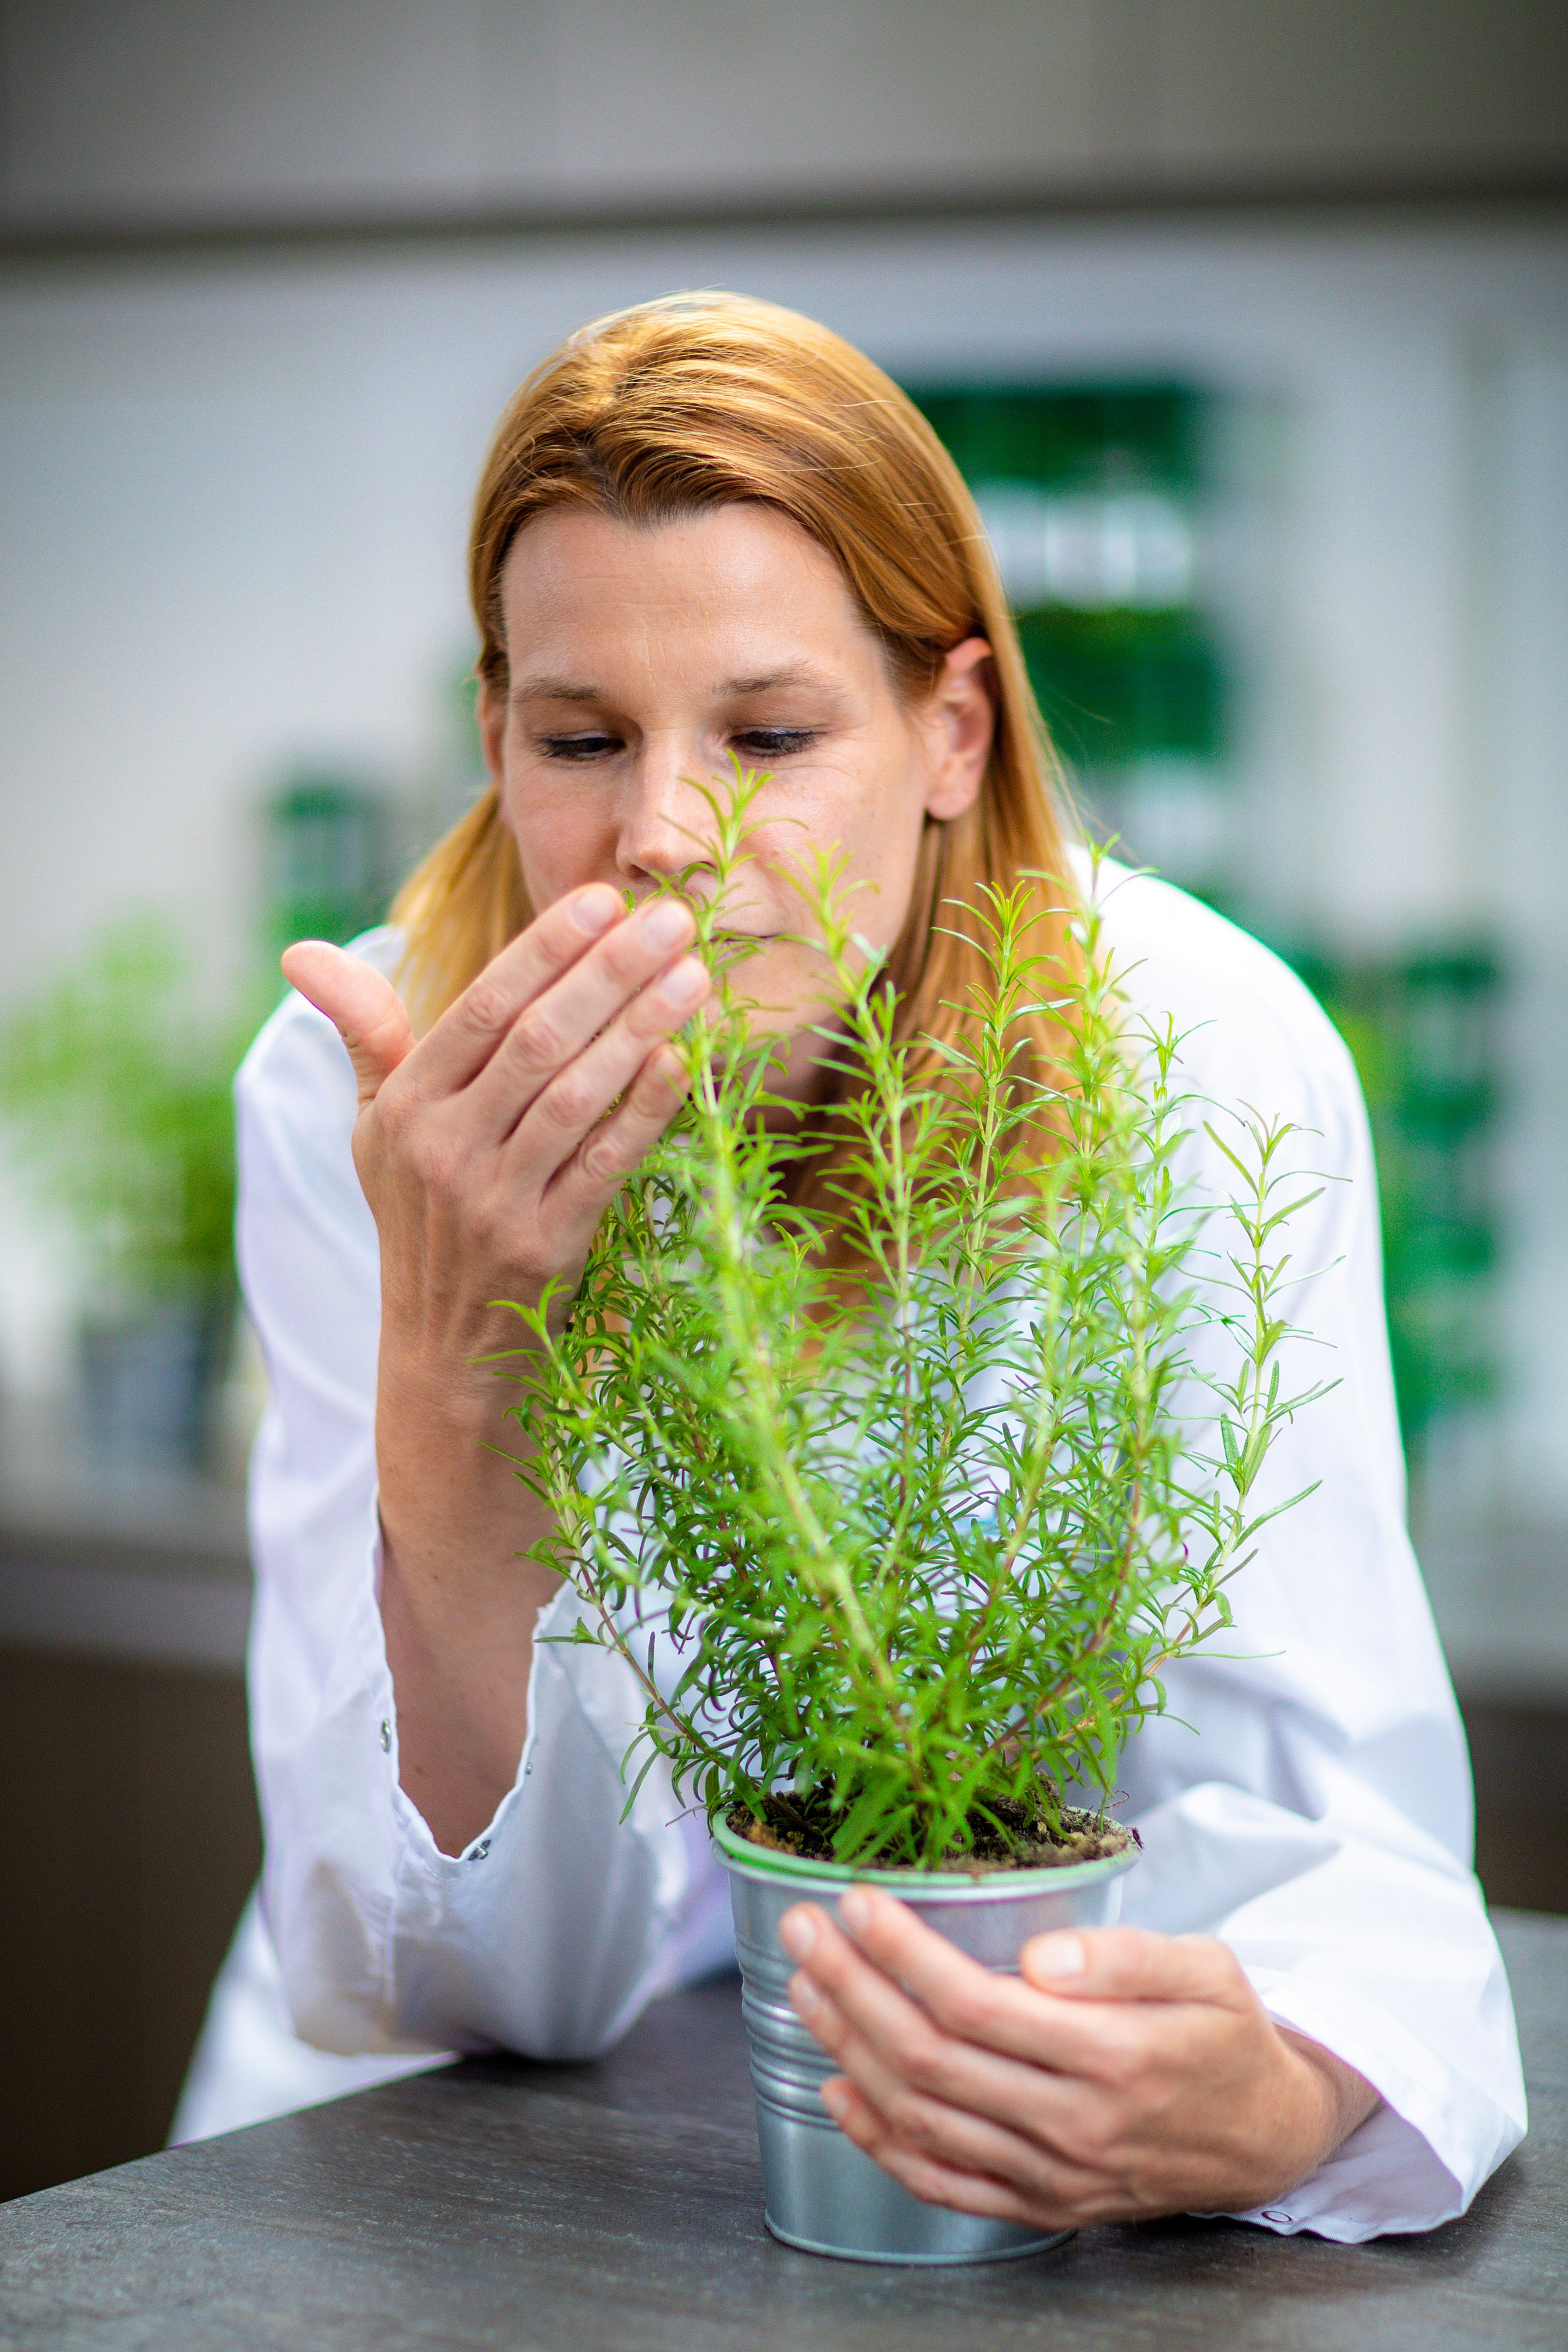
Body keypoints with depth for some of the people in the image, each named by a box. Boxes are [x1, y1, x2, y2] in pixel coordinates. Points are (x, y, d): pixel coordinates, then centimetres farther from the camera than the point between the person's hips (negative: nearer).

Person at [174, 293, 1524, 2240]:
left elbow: (1329, 1819, -17)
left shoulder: (1198, 1067, -17)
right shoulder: (360, 1098, -16)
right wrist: (451, 1370, -33)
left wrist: (1273, 2100, -40)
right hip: (476, 2139, 0)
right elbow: (501, 1984, -18)